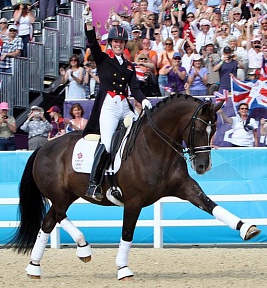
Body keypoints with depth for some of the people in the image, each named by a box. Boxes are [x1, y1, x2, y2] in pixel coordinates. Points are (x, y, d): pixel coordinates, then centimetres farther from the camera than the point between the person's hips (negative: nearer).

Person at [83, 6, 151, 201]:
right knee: (106, 143, -22)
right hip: (108, 105, -6)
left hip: (125, 107, 6)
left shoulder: (129, 66, 20)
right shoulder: (103, 60, 8)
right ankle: (94, 185, -23)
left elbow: (134, 88, 11)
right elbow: (93, 44, -8)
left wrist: (143, 100, -9)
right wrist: (89, 24, -23)